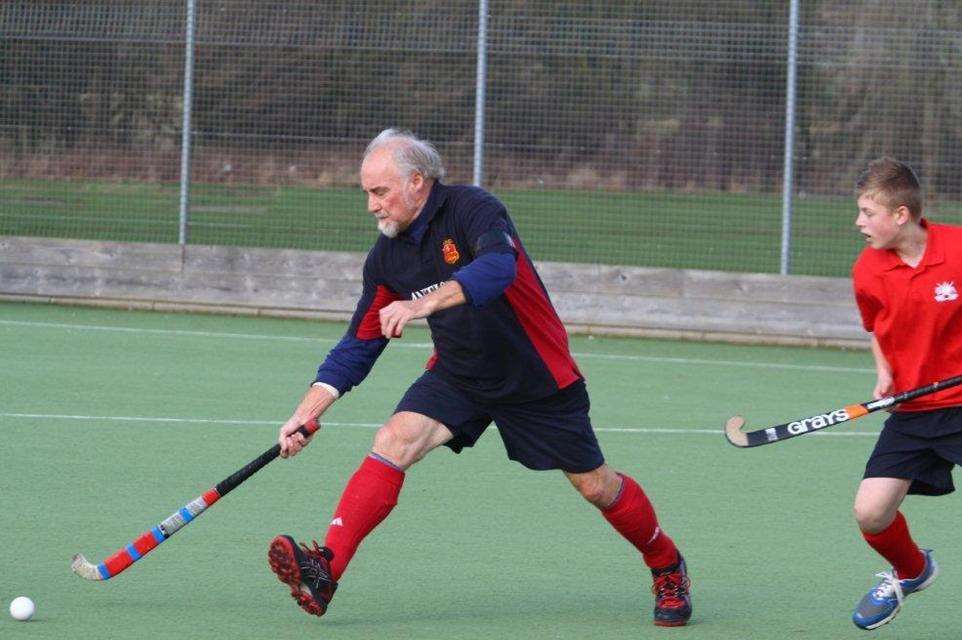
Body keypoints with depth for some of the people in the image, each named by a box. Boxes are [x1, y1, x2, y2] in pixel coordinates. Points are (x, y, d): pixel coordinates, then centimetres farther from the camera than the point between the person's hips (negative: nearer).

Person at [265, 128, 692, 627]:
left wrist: (422, 304, -55)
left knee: (595, 487, 4)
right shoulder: (386, 257, -4)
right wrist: (306, 414, -8)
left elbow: (498, 268, -43)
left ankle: (667, 566, 32)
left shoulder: (472, 209, -22)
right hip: (458, 375, 4)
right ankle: (326, 570, -31)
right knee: (393, 441, -21)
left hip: (538, 377, -4)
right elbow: (358, 346, 2)